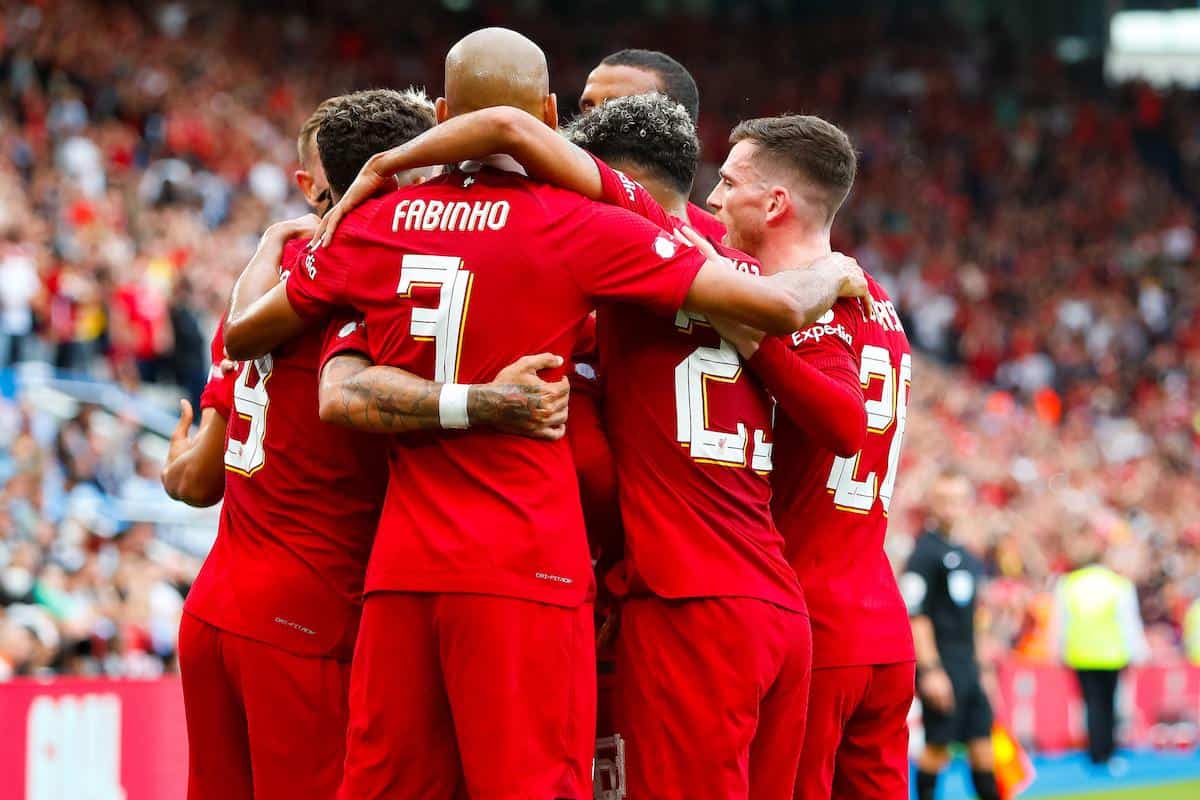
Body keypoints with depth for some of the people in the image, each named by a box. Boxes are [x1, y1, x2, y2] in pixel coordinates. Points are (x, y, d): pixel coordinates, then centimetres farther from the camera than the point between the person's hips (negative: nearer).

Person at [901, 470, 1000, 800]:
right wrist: (929, 670, -21)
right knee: (937, 747, -4)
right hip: (941, 666, -8)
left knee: (982, 742, 8)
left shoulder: (965, 554, 16)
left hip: (968, 665, 8)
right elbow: (915, 615, -15)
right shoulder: (925, 552, -9)